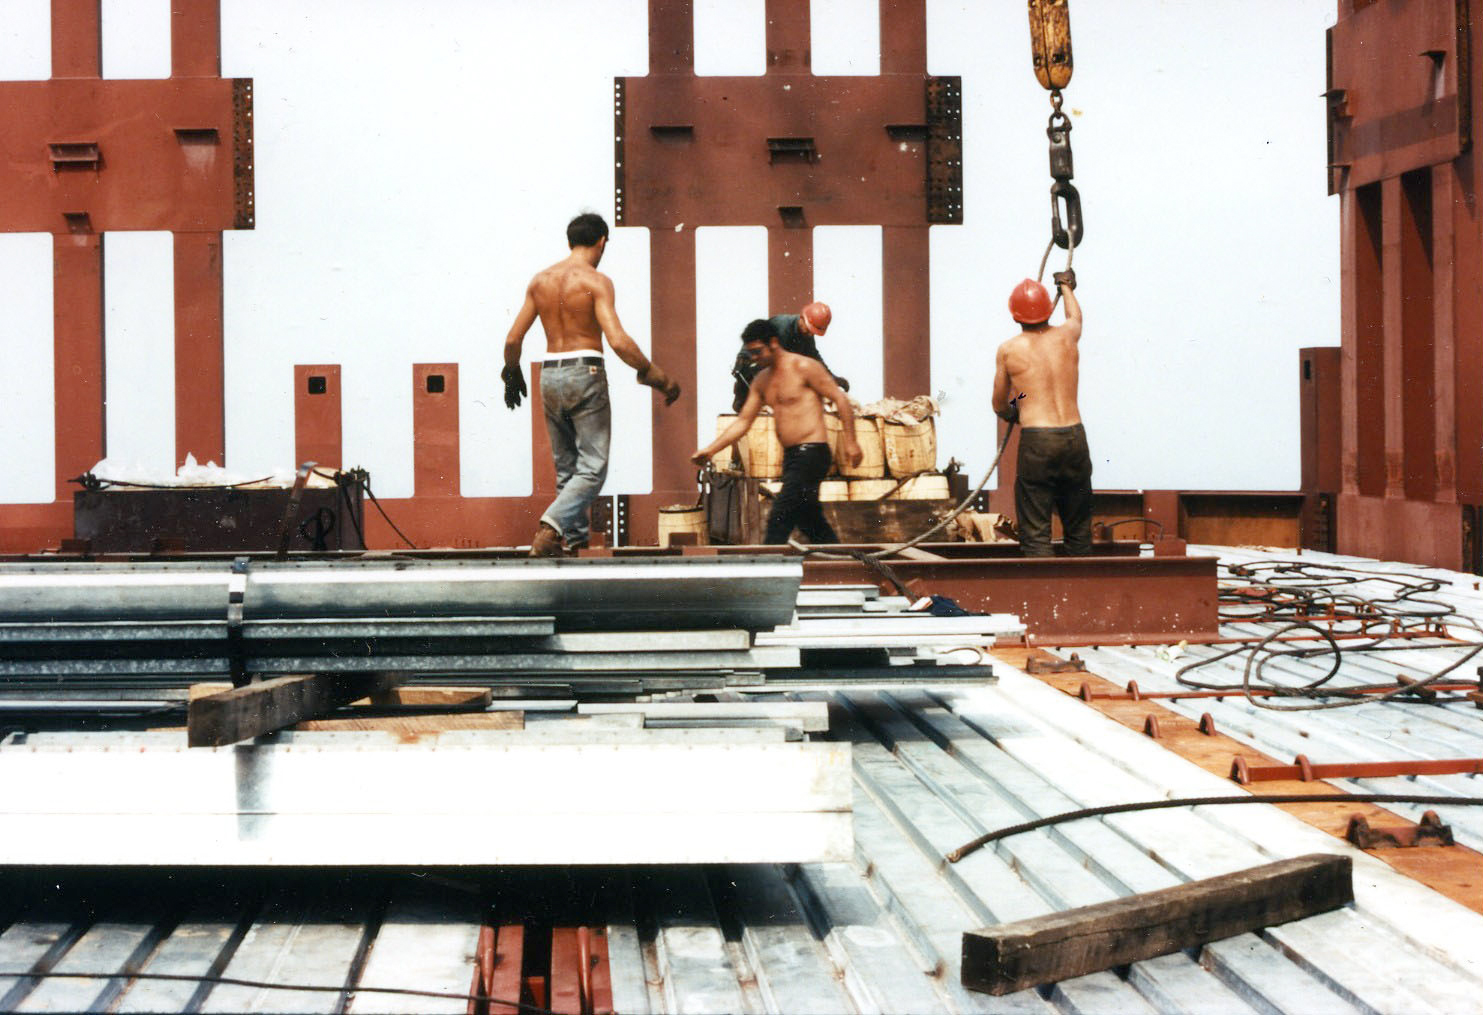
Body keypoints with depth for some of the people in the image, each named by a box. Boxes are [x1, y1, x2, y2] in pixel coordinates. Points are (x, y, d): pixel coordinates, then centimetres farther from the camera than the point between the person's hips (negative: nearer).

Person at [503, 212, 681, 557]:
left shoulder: (540, 280, 9)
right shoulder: (596, 281, -8)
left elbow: (513, 339, 11)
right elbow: (617, 341, -18)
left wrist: (511, 374, 29)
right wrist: (656, 376, -11)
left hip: (550, 376, 6)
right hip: (585, 373, -6)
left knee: (566, 467, 17)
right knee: (592, 468, -4)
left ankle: (573, 536, 17)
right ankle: (550, 526, -22)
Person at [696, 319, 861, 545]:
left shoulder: (804, 367, -7)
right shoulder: (761, 381, 15)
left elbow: (840, 398, -8)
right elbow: (743, 421, 17)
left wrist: (850, 442, -13)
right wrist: (710, 450, 7)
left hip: (812, 452, -8)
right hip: (790, 457, 8)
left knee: (779, 520, -13)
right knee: (812, 525, 11)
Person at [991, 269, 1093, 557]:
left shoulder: (1009, 350, 1)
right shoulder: (1067, 336, 9)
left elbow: (1000, 406, 15)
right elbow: (1076, 316, 37)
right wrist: (1067, 287, 57)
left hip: (1036, 441, -4)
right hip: (1075, 436, 4)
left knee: (1035, 533, -3)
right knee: (1078, 528, 16)